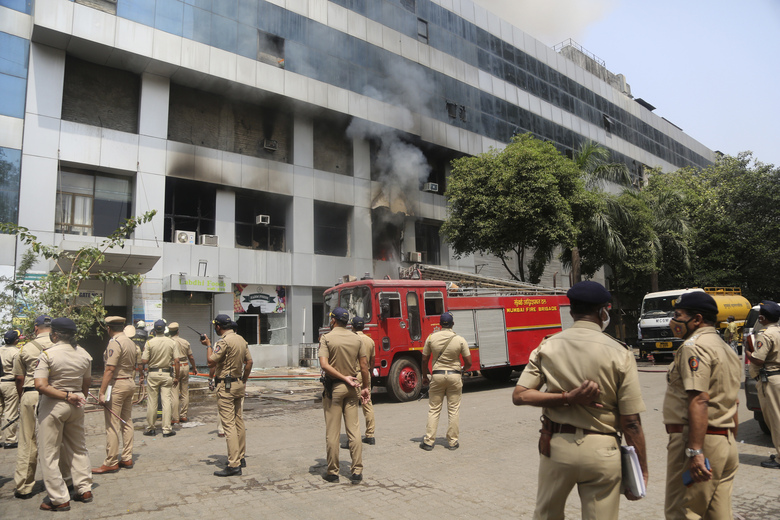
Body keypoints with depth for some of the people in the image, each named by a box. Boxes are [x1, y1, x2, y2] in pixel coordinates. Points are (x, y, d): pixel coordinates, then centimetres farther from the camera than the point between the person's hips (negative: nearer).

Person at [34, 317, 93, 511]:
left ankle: (59, 499, 9)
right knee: (79, 449, 17)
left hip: (53, 405, -5)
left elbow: (41, 385, -22)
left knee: (50, 453, 6)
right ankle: (84, 489, 21)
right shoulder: (84, 354, 2)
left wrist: (67, 396, -16)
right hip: (76, 407, 5)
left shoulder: (48, 354, -13)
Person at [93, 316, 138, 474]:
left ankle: (111, 463, 3)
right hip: (130, 383, 9)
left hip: (117, 384, -9)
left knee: (112, 425, -2)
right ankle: (127, 458, 19)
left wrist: (102, 392, -19)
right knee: (127, 422, 13)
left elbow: (110, 369, -20)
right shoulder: (131, 342, 12)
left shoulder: (114, 343, -14)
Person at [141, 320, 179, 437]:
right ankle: (167, 429, 2)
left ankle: (151, 428, 17)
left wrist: (144, 351, 13)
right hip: (166, 374, 1)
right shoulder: (171, 342, -2)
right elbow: (176, 361, -3)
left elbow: (144, 361, -8)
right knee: (166, 401, 2)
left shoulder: (149, 343, -6)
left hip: (153, 374, -1)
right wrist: (176, 377, 4)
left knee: (152, 401, 7)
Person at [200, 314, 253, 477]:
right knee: (239, 422, 15)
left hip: (226, 386, -8)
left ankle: (234, 465, -6)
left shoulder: (224, 341, -17)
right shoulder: (241, 340, 8)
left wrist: (208, 345, -3)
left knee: (229, 425, -7)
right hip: (239, 385, 9)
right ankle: (241, 458, 25)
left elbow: (211, 362, -18)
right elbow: (249, 362, 12)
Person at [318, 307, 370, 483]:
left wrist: (343, 377, -13)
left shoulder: (326, 338, -8)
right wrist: (365, 387, 11)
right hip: (352, 388, 3)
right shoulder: (357, 339, 3)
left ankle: (333, 472, 14)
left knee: (333, 432, 5)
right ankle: (357, 471, 10)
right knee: (354, 429, 8)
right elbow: (364, 366, 2)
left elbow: (324, 365, -19)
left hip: (334, 387, -3)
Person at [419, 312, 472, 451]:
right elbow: (468, 362, -3)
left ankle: (428, 441, 9)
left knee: (433, 410, 8)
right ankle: (452, 442, 14)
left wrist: (424, 376, 15)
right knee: (454, 410, 8)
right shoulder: (460, 340, -6)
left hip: (437, 375, 1)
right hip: (454, 376, -1)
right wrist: (462, 370, 18)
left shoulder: (431, 338, -4)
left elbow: (424, 360, 1)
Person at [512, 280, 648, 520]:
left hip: (556, 446, 2)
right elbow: (630, 422, -8)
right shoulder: (620, 353, -9)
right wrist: (641, 473, 1)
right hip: (601, 451, -2)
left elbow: (519, 396, -7)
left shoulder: (547, 346, -2)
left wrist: (567, 398, -11)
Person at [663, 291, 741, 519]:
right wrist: (730, 444, 26)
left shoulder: (694, 346, -14)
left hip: (700, 440, -10)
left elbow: (699, 401, -23)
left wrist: (695, 451, -25)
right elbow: (732, 403, 22)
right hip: (726, 441, 10)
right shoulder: (726, 348, 18)